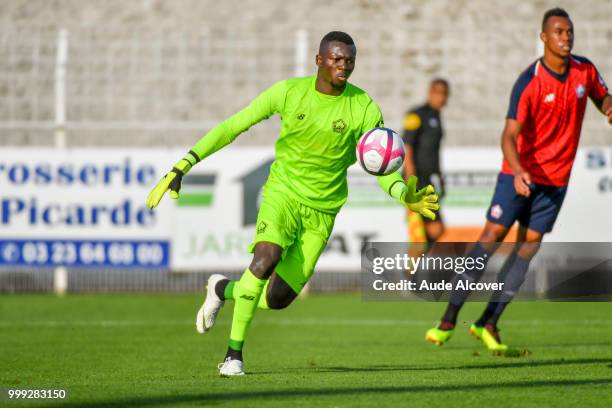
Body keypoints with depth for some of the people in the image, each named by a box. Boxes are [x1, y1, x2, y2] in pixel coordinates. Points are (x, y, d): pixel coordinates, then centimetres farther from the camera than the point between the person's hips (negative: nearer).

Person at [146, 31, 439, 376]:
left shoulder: (365, 109, -9)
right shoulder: (289, 92, -9)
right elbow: (232, 127, -4)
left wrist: (405, 196, -33)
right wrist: (182, 167, -11)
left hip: (322, 211, 1)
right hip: (283, 191, -1)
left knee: (278, 300, -3)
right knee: (266, 258, -31)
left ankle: (223, 289, 31)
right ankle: (234, 352, -18)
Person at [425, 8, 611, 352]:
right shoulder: (529, 82, -17)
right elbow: (510, 134, -22)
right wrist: (518, 171, -40)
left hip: (556, 177, 4)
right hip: (521, 172, -4)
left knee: (529, 244, 1)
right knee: (492, 235, -8)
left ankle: (489, 323, 5)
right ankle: (449, 319, -2)